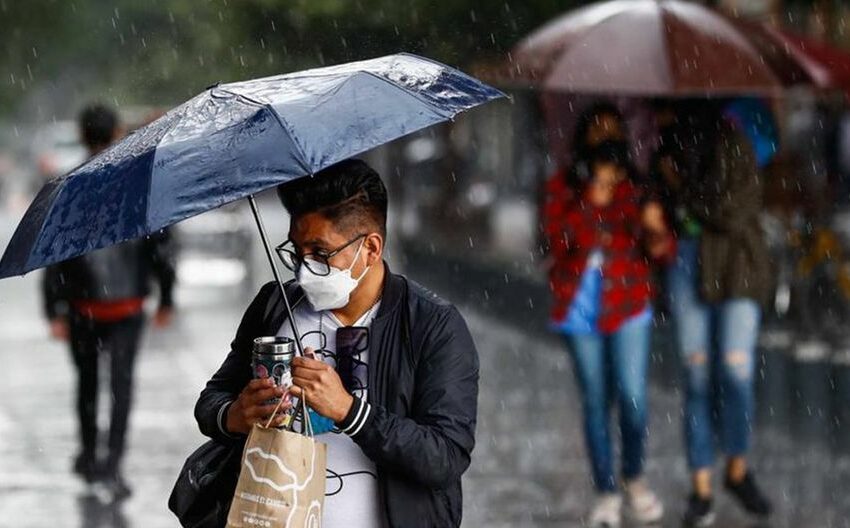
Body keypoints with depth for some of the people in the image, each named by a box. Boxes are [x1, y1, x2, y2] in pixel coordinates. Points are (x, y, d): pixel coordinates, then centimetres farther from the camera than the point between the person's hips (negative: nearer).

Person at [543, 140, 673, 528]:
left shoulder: (635, 194, -9)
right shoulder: (562, 190, -4)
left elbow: (661, 250, -13)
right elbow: (559, 241, -14)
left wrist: (656, 231, -35)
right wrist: (588, 205, -26)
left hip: (627, 306, -1)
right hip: (579, 310, 2)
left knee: (633, 397, -9)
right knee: (595, 403, 6)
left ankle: (634, 478, 16)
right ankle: (606, 492, 16)